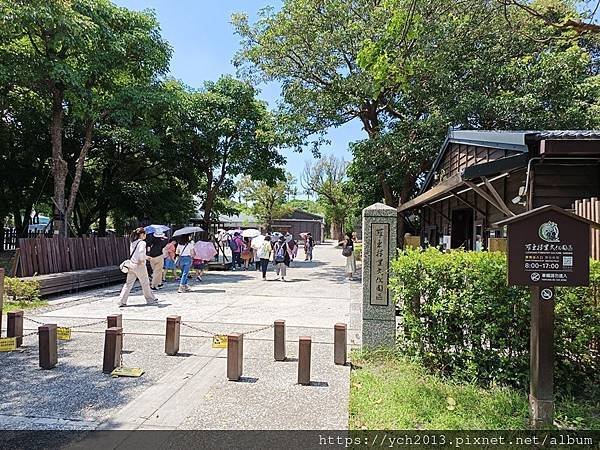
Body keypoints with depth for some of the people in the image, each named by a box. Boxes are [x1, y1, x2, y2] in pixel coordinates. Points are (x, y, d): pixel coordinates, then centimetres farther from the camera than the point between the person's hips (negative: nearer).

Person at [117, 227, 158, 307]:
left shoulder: (132, 243, 12)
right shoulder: (142, 243, -11)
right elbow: (141, 251, -30)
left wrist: (146, 257, 35)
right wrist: (142, 260, -17)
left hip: (131, 265, 7)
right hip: (139, 265, -7)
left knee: (128, 283, 10)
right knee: (145, 283, 6)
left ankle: (122, 301, 9)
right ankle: (150, 300, 16)